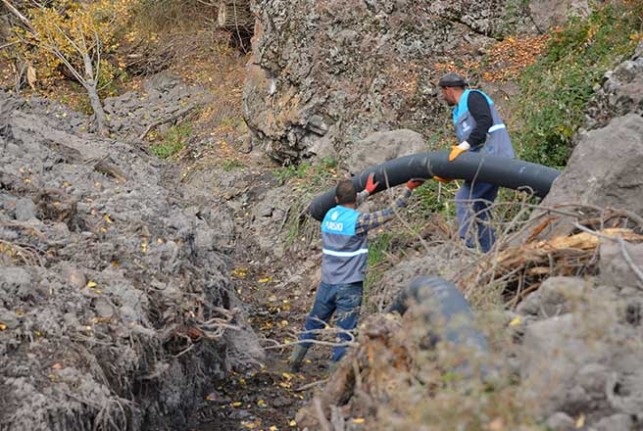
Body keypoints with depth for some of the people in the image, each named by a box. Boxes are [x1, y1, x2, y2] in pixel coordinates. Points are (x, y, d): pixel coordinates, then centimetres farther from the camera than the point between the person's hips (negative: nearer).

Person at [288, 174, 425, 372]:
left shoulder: (330, 215, 3)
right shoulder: (358, 221, -15)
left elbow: (347, 208, 26)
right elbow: (390, 212, -10)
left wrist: (367, 191, 37)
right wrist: (408, 189, 0)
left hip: (327, 283, 6)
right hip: (349, 287, -6)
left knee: (313, 323, 21)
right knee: (346, 332, 1)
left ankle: (295, 360, 29)